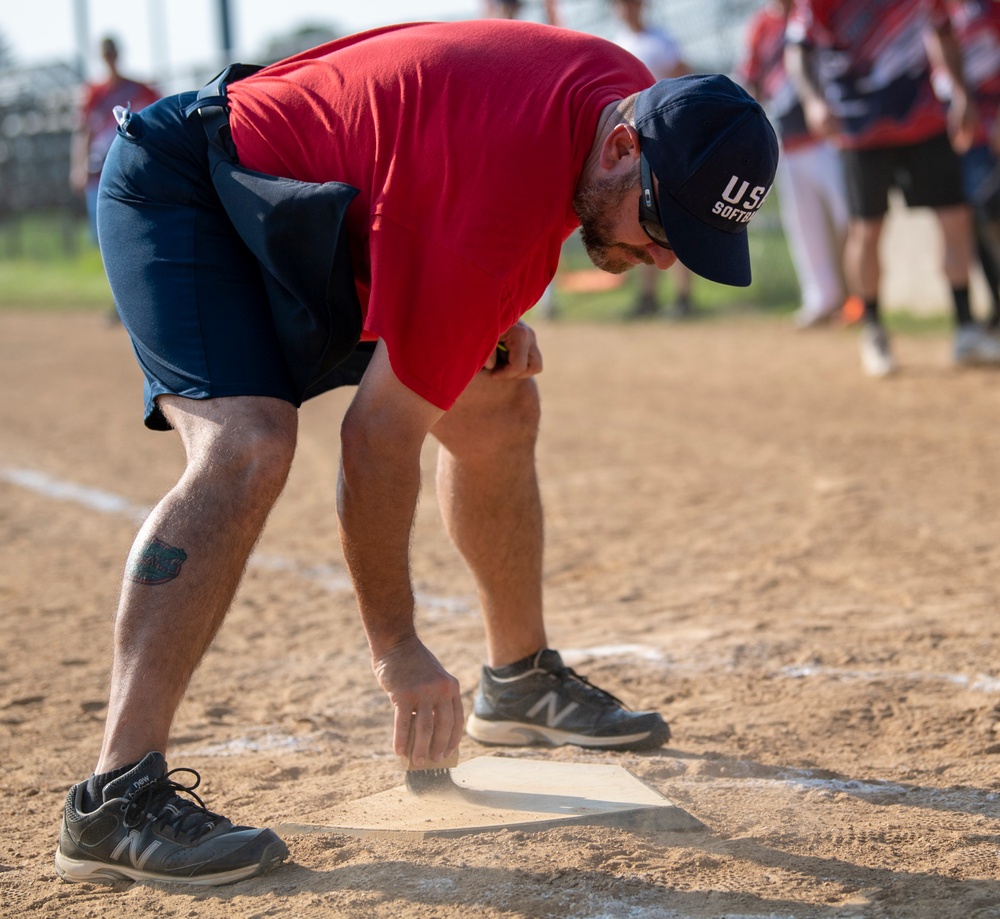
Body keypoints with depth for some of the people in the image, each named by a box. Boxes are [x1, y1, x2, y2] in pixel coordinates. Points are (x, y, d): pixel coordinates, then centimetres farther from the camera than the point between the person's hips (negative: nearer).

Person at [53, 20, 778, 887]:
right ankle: (118, 798, -34)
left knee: (499, 406, 9)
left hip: (314, 218, 9)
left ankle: (519, 681, 28)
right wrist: (396, 647, -24)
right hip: (183, 190, -9)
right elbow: (380, 431, -31)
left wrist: (495, 315, -2)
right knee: (247, 445, -31)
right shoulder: (501, 197, -37)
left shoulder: (635, 96, -10)